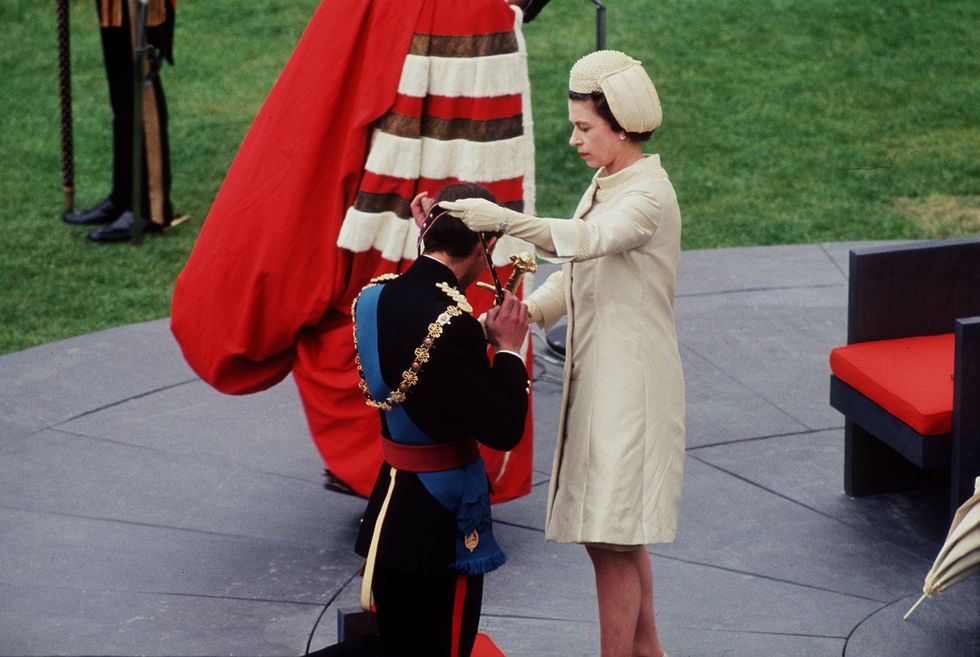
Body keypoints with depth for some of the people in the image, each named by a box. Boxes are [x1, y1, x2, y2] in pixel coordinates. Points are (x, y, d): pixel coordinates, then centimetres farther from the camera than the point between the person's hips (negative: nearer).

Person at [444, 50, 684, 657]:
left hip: (631, 384, -9)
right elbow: (572, 275, 14)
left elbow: (588, 240, -36)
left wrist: (504, 219, -48)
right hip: (598, 378, 9)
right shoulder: (606, 186, 12)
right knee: (619, 536, 18)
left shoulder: (649, 195, -17)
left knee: (612, 542, -6)